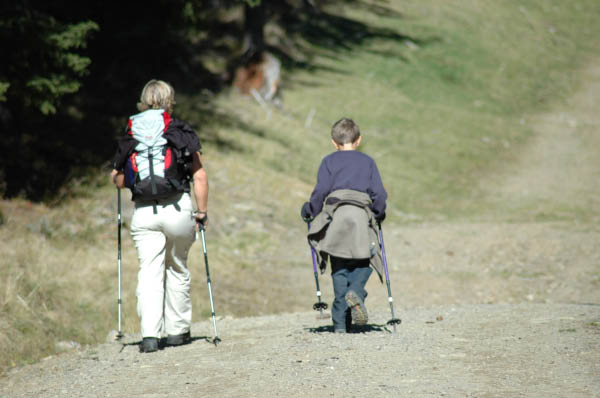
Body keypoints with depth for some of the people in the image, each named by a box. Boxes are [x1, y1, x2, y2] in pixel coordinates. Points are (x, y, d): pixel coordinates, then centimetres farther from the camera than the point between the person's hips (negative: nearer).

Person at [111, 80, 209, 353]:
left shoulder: (129, 136, 9)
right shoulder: (181, 132, 3)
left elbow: (118, 181, 9)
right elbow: (200, 176, -2)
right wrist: (201, 212, 4)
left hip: (143, 212, 1)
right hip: (178, 209, -1)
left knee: (149, 273, -1)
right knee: (177, 270, 15)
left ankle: (150, 334, -13)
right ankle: (177, 330, 21)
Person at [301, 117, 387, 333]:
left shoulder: (329, 161, 14)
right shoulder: (367, 161, 17)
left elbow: (321, 190, 1)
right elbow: (379, 193, 8)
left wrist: (310, 211, 13)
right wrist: (379, 214, 23)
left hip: (335, 213, 0)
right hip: (362, 215, 0)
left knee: (339, 270, 4)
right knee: (363, 262, 11)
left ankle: (341, 322, -1)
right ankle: (356, 292, -22)